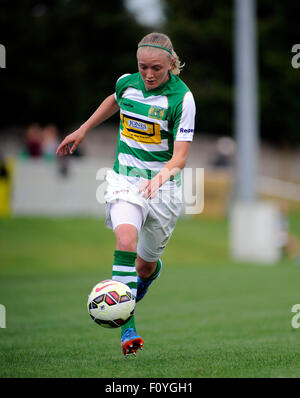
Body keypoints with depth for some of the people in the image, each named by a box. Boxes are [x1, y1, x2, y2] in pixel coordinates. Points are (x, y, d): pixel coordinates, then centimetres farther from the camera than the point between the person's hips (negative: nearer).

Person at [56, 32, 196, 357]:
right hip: (125, 180, 2)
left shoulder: (182, 97, -14)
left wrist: (163, 174, -37)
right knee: (126, 238, -27)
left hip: (163, 186, -2)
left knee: (145, 265, 11)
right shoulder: (127, 83, -1)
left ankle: (151, 272, 52)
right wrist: (83, 130, 28)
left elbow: (180, 156, -18)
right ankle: (127, 325, -30)